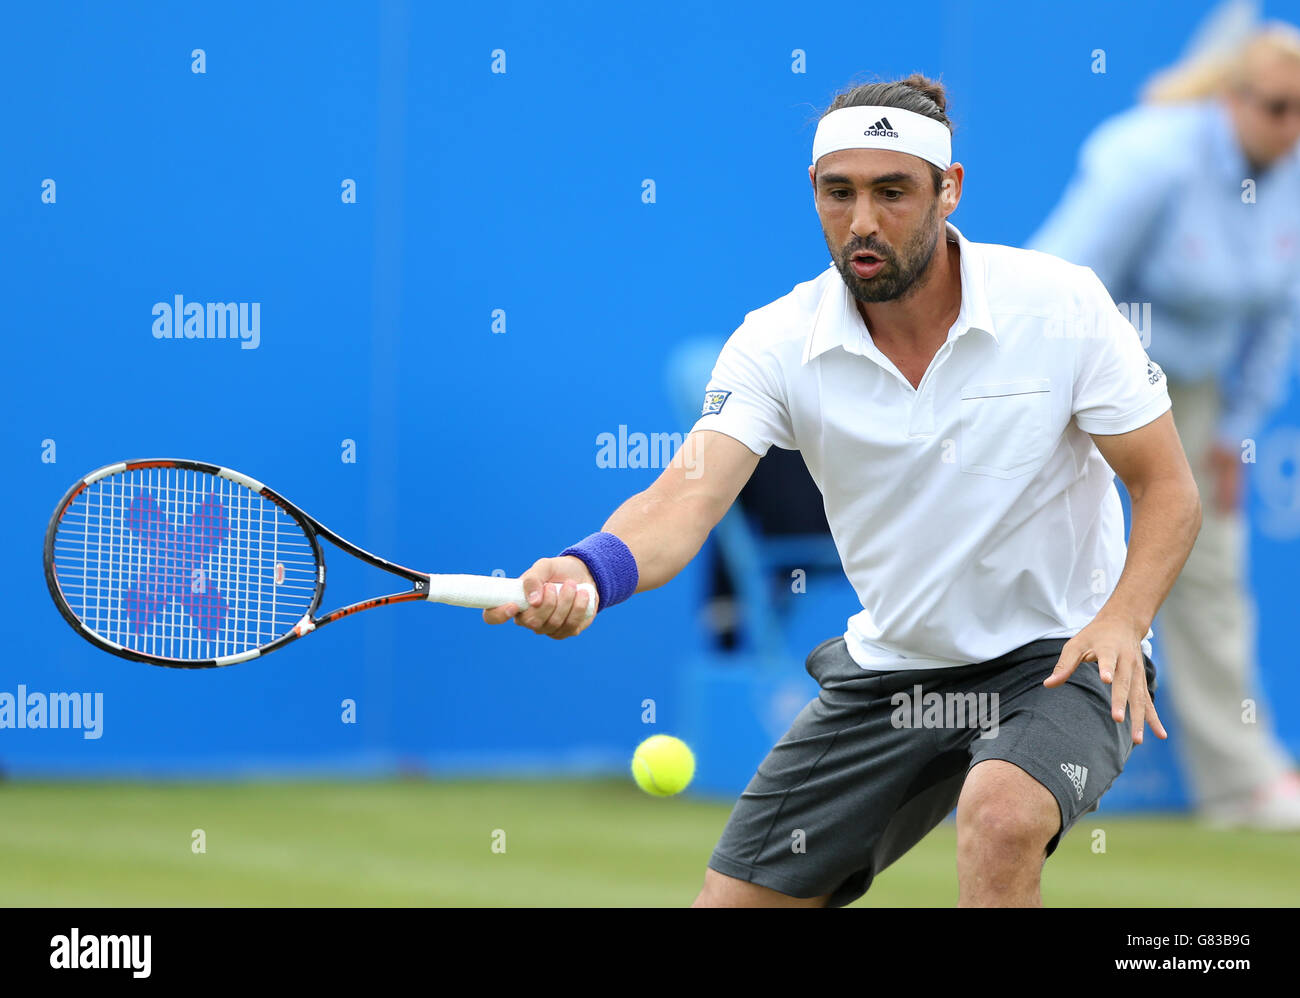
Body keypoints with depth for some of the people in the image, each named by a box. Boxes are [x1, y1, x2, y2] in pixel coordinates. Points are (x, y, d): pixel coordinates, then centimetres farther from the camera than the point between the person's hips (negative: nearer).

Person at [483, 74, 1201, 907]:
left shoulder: (1058, 303, -15)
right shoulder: (778, 343, -11)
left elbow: (1169, 489, -9)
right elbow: (690, 493, -25)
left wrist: (1120, 621, -28)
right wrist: (591, 570, -47)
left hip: (1060, 655, -3)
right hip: (887, 673, 3)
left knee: (1001, 816, -35)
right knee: (733, 903, 1)